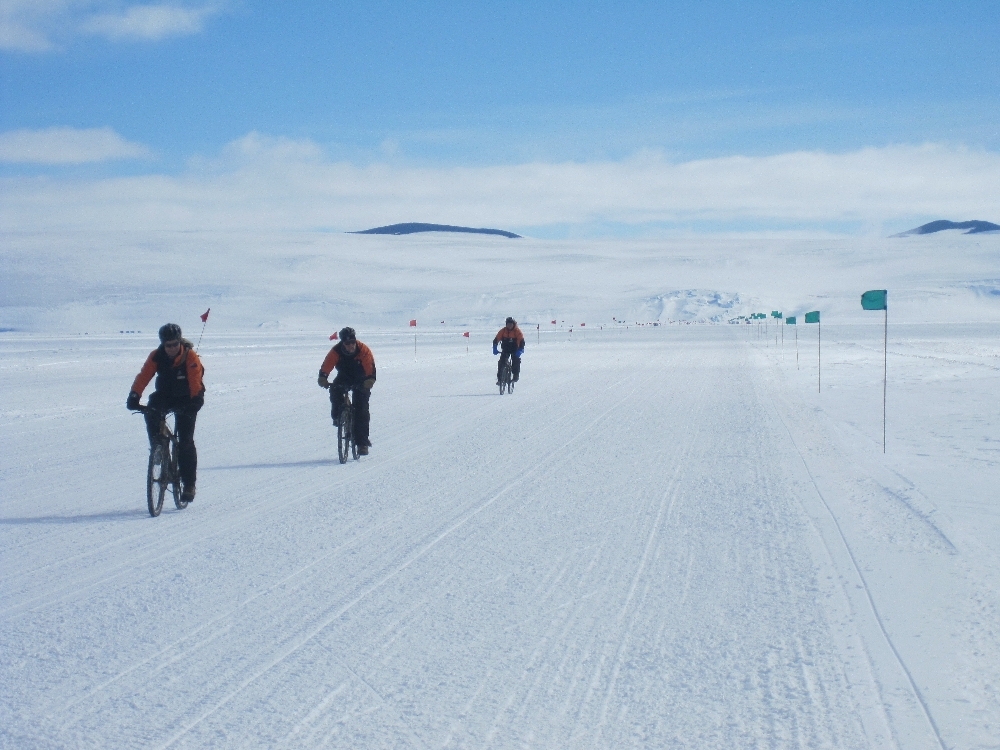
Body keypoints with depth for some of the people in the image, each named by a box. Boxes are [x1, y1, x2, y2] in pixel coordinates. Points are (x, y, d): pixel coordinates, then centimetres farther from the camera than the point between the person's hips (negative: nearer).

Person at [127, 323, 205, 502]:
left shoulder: (190, 357, -19)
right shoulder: (156, 356, -12)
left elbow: (195, 381, -27)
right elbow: (144, 376, -19)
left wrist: (196, 400, -43)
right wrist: (134, 395, -34)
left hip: (185, 400, -3)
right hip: (165, 396, 3)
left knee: (185, 441, -11)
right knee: (151, 412, -32)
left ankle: (189, 484, 0)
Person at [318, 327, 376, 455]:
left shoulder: (363, 351, -24)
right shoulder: (336, 351, -19)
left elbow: (370, 367, -32)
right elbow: (327, 365, -27)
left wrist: (370, 380, -51)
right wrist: (323, 378, -47)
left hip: (361, 382, -2)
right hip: (343, 379, 2)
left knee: (361, 410, -12)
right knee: (335, 390, -32)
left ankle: (362, 442, -8)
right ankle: (337, 415, -5)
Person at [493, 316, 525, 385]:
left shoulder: (517, 331, -14)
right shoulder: (503, 331, -10)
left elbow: (521, 342, -18)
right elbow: (496, 340, -8)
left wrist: (520, 350, -32)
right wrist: (495, 349, -21)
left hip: (515, 350, -1)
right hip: (505, 350, 1)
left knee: (516, 361, -21)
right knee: (501, 362, -12)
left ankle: (516, 376, -6)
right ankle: (499, 379, -5)